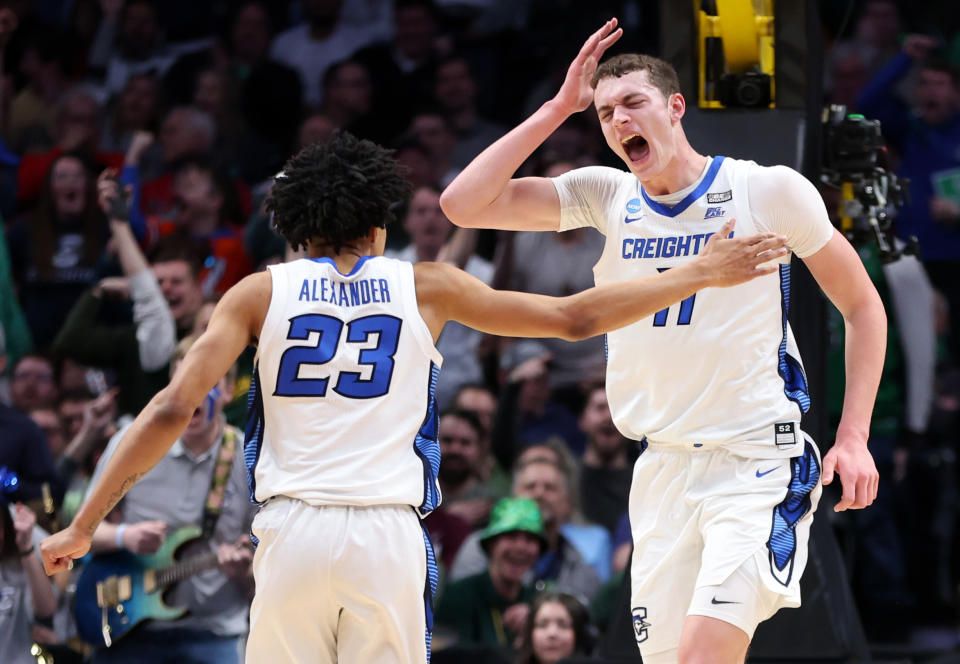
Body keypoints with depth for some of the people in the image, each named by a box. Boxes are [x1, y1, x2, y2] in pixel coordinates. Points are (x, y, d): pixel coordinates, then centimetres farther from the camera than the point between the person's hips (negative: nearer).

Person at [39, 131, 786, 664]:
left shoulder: (262, 293, 10)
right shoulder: (424, 287, 11)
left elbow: (172, 409, 1)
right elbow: (574, 318, 13)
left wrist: (84, 526, 4)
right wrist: (699, 276, 22)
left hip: (293, 529, 0)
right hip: (389, 534, 0)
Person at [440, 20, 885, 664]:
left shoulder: (769, 190, -5)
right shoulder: (606, 197, 5)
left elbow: (862, 305, 4)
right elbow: (463, 205, -3)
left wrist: (854, 437, -4)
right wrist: (560, 107, -4)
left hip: (761, 465, -5)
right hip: (664, 468, 5)